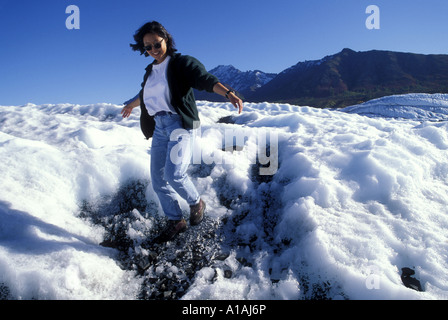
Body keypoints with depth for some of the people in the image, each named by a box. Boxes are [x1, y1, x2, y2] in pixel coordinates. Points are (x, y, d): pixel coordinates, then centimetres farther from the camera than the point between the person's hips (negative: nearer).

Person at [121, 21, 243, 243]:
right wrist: (131, 105, 55)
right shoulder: (150, 71, 17)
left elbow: (206, 80, -18)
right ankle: (175, 222, 18)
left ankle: (196, 203, 8)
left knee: (174, 174, -22)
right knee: (158, 180, 3)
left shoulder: (182, 63, -2)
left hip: (179, 124, -7)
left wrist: (228, 93, -37)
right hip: (158, 127, 7)